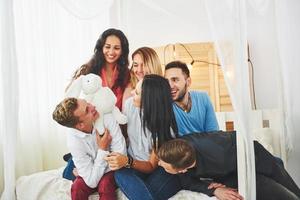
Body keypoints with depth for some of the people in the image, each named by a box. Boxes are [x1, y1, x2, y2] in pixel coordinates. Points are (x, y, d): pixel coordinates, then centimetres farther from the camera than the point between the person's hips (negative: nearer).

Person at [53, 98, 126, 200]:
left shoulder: (107, 118, -25)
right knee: (77, 188, -27)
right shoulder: (73, 141, -24)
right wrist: (103, 149, -26)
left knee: (105, 185, -30)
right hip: (93, 172, 0)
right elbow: (92, 182, -23)